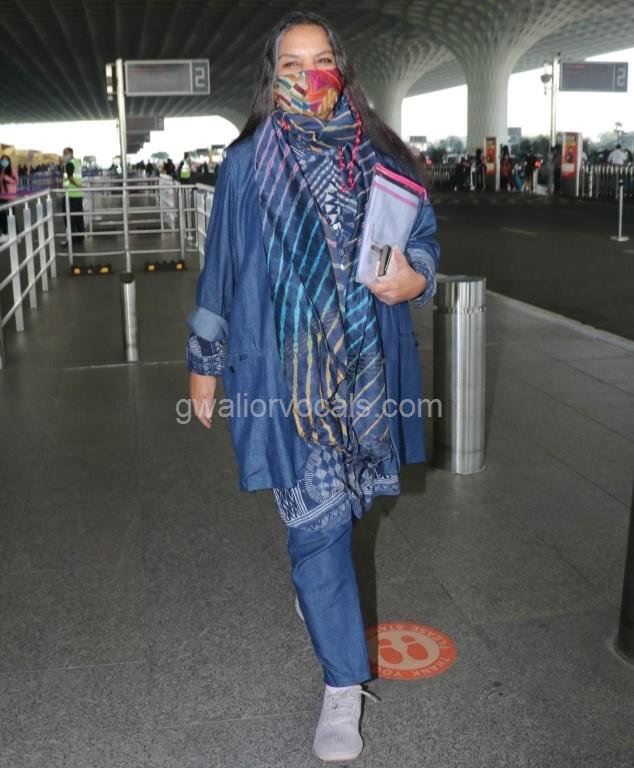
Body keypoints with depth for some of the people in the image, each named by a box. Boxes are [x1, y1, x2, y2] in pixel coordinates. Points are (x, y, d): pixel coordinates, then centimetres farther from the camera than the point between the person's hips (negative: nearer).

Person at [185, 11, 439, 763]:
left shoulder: (377, 157, 1)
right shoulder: (247, 165, -4)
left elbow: (424, 235, 11)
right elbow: (220, 269, 3)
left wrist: (413, 278, -13)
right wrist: (204, 365, 7)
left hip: (364, 369, 3)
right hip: (283, 375, -3)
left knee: (337, 504, 18)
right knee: (316, 519, -1)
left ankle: (314, 587, 51)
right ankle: (344, 686, 12)